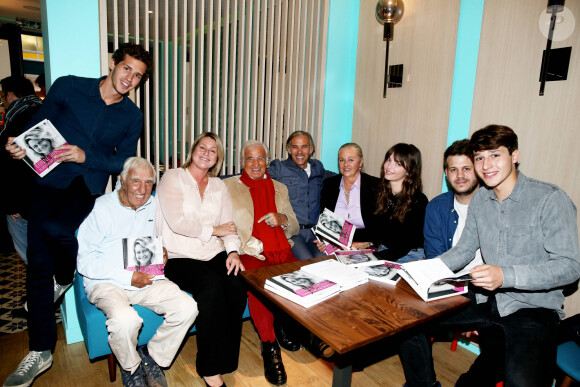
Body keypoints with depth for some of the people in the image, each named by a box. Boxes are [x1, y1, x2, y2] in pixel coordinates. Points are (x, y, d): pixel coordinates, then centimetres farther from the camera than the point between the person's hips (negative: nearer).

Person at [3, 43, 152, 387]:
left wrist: (85, 156, -12)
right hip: (50, 180, 1)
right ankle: (40, 352, 15)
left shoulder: (132, 116, 2)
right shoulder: (69, 87, 1)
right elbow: (39, 124, 8)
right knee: (38, 264, 1)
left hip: (89, 185, -1)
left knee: (54, 227, -32)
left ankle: (65, 277, 6)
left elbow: (123, 162, 2)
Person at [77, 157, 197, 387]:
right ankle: (130, 367, 1)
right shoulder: (100, 208, -6)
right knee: (125, 319, -34)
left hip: (147, 279, 4)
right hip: (106, 283, -4)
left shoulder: (154, 206, 10)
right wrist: (128, 277, -17)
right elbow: (85, 261, -10)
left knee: (187, 308, -19)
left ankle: (152, 356, 7)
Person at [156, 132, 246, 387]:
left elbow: (228, 224, 9)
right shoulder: (172, 178, 2)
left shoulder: (218, 186, 19)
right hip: (180, 258, -4)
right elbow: (177, 222, -12)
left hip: (215, 255, 5)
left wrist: (233, 251, -9)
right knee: (212, 284, -32)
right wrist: (213, 230, -6)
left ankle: (226, 359, -8)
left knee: (237, 283, -25)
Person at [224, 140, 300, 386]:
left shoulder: (280, 188, 21)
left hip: (280, 251, 3)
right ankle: (269, 347, -16)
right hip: (249, 254, -3)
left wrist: (282, 219, -5)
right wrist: (250, 246, -15)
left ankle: (284, 324, 2)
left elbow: (295, 227, 19)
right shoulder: (228, 186, 11)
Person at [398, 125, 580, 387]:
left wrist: (506, 276, -29)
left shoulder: (551, 200, -11)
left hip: (534, 308, -5)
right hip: (487, 302, 6)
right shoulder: (480, 199, 7)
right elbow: (464, 250, 13)